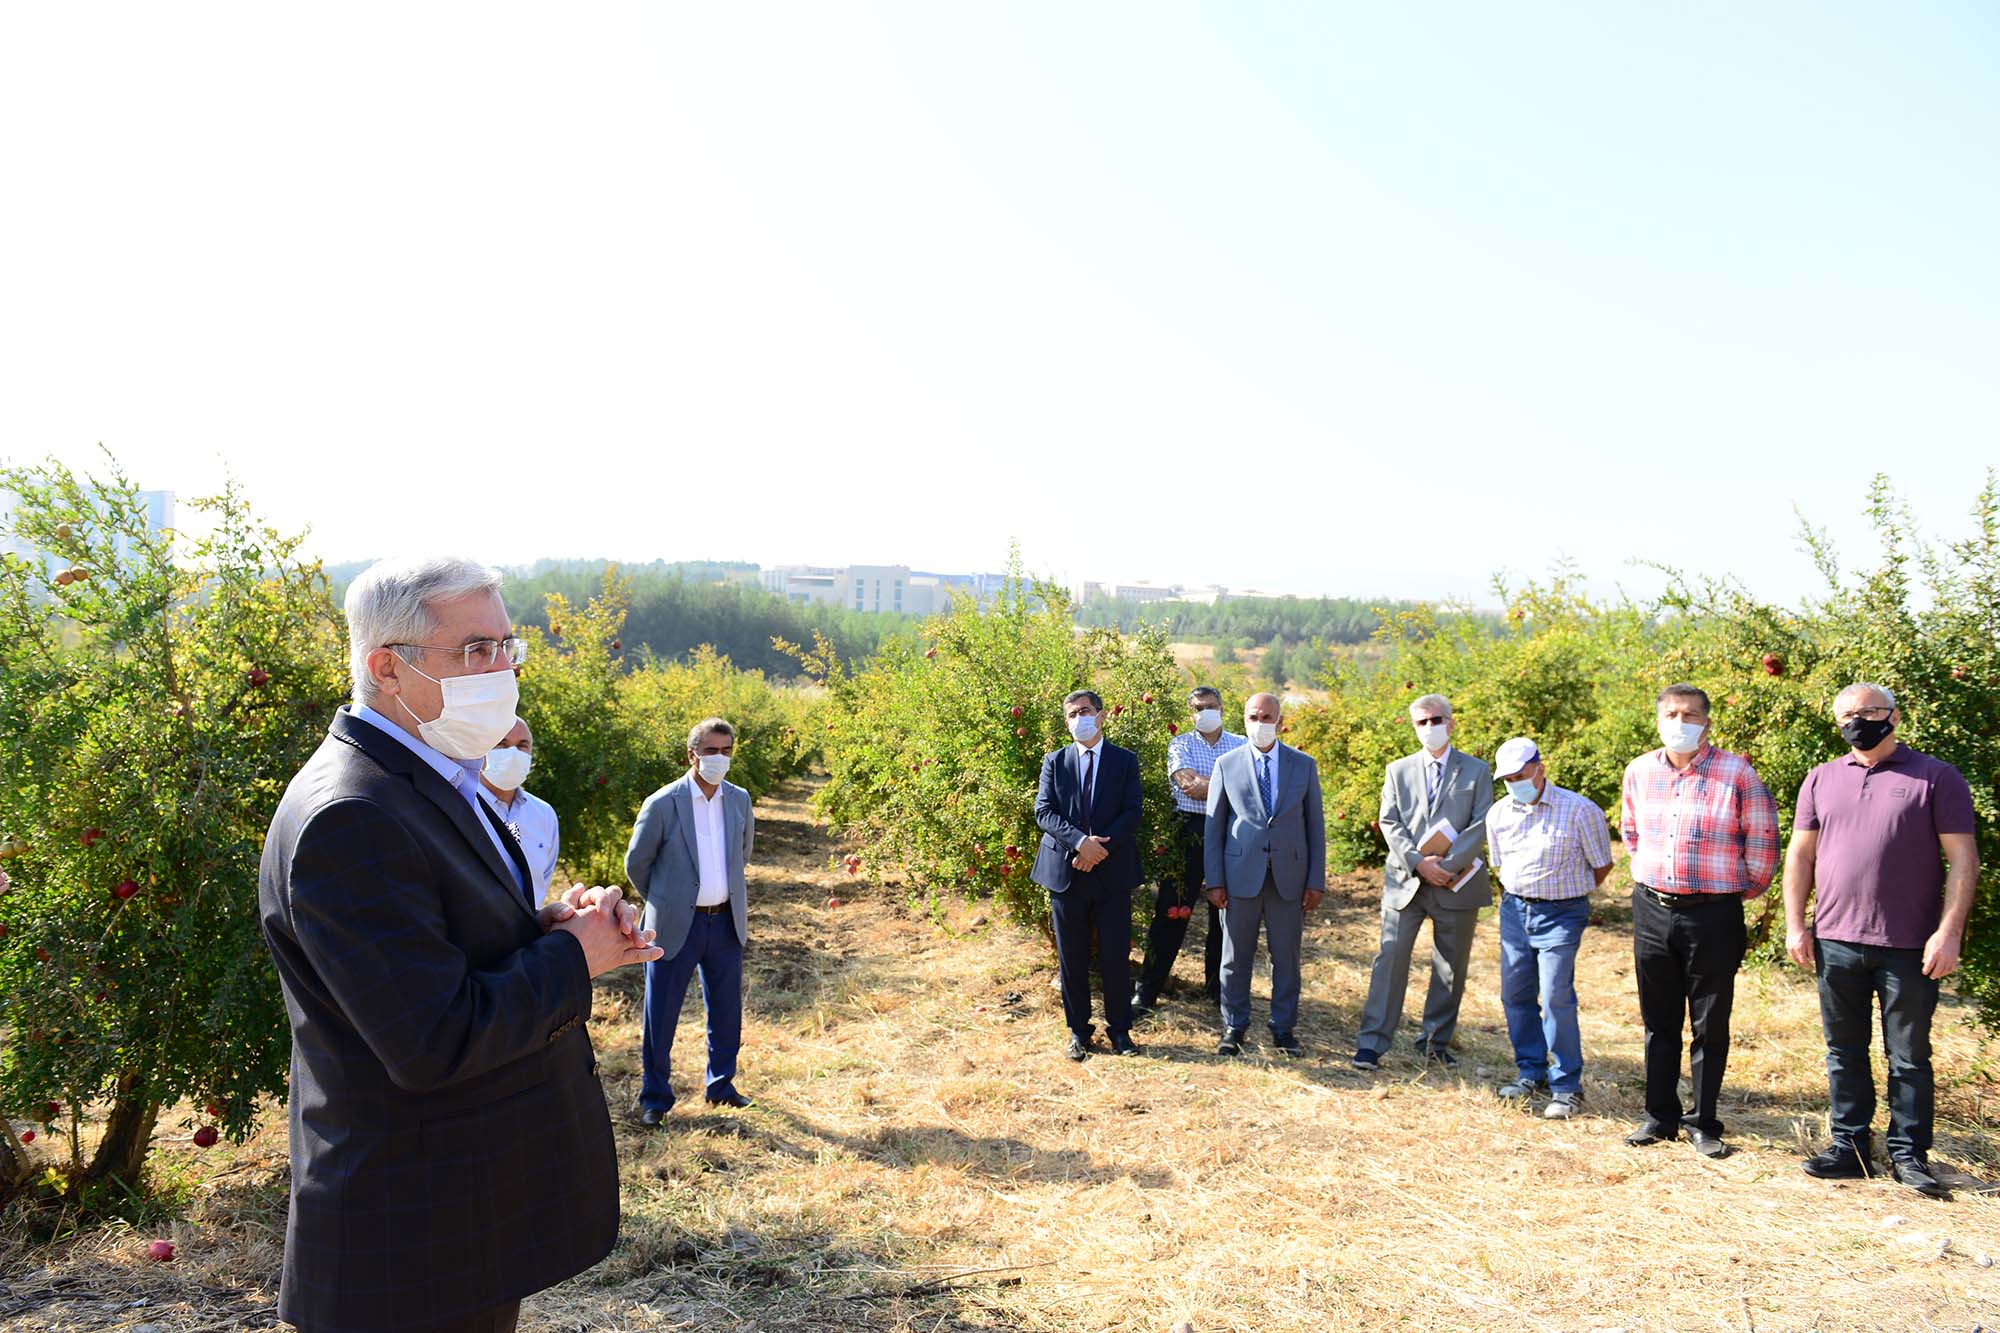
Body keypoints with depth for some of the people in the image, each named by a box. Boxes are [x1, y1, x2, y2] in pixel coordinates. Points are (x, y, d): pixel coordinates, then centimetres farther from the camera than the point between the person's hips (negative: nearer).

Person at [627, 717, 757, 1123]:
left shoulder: (740, 800, 1)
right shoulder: (662, 805, -12)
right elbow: (636, 863, 0)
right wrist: (664, 903, 7)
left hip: (726, 922, 4)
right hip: (677, 926, -4)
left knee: (726, 1010, 14)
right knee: (660, 1014, 5)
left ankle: (721, 1085, 31)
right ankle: (655, 1098, 21)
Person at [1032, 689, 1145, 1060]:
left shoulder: (1125, 761, 5)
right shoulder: (1055, 761, 7)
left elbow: (1132, 813, -3)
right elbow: (1043, 811, -2)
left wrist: (1100, 848, -16)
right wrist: (1080, 841, -17)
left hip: (1112, 872, -1)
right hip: (1065, 871, 1)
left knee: (1116, 956, 2)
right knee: (1071, 957, 7)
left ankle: (1120, 1029, 18)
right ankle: (1078, 1031, 19)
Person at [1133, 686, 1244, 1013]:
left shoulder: (1240, 746, 10)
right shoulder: (1180, 745, 4)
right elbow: (1189, 785, -12)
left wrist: (1205, 786, -14)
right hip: (1188, 833, -2)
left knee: (1225, 912, 9)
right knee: (1171, 912, -1)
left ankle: (1218, 985, 24)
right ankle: (1147, 988, 6)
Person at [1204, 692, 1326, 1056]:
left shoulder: (1304, 765, 6)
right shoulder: (1227, 765, 3)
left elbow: (1315, 825, 6)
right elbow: (1214, 826, 4)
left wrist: (1316, 881, 1)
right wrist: (1214, 881, -3)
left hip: (1290, 875, 1)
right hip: (1241, 873, 0)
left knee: (1286, 956, 7)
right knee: (1236, 957, 6)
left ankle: (1284, 1029, 20)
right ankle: (1234, 1027, 19)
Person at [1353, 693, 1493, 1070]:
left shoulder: (1477, 771, 5)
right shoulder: (1398, 771, 10)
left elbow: (1480, 826, -4)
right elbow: (1390, 823, 1)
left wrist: (1448, 865, -15)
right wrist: (1419, 862, -14)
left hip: (1456, 883, 0)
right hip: (1405, 881, 0)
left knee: (1451, 968, 8)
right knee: (1390, 959, -5)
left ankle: (1435, 1042, 21)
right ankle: (1372, 1042, -2)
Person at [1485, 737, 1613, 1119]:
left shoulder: (1579, 811, -11)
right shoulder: (1498, 814, 5)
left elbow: (1602, 865, 1)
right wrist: (1519, 896, 15)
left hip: (1561, 915, -5)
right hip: (1514, 911, 5)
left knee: (1557, 998, -9)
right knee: (1515, 995, 8)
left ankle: (1566, 1086, 2)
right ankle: (1531, 1071, 24)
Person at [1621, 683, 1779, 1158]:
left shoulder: (1737, 773, -8)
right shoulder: (1639, 772, 5)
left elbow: (1762, 843, -1)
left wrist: (1738, 891, 7)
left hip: (1713, 914, -4)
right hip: (1651, 910, 4)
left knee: (1710, 1026, 5)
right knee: (1659, 1021, 11)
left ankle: (1704, 1124, 17)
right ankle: (1660, 1116, 22)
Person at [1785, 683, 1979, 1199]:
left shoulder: (1936, 778, -1)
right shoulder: (1822, 780, 9)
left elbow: (1963, 859, -5)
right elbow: (1801, 855, 11)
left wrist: (1949, 933, -12)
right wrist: (1795, 925, 5)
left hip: (1910, 948, -3)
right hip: (1836, 943, 4)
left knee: (1909, 1056, 6)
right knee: (1844, 1052, 11)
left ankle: (1909, 1154, 17)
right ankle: (1849, 1145, 20)